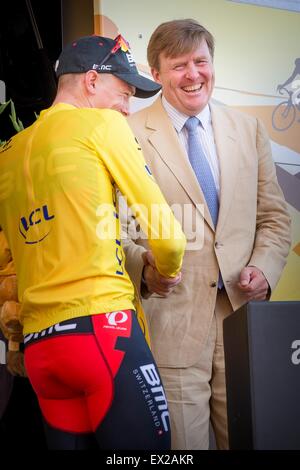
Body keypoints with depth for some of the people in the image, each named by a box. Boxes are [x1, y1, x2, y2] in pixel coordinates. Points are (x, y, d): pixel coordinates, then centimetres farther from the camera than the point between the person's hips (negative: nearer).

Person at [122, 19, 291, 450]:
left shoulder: (249, 130, 12)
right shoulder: (129, 134, -2)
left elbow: (273, 217, 14)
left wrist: (263, 268, -4)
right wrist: (143, 266, -21)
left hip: (242, 312, 4)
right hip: (169, 322, -3)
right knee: (182, 445, 1)